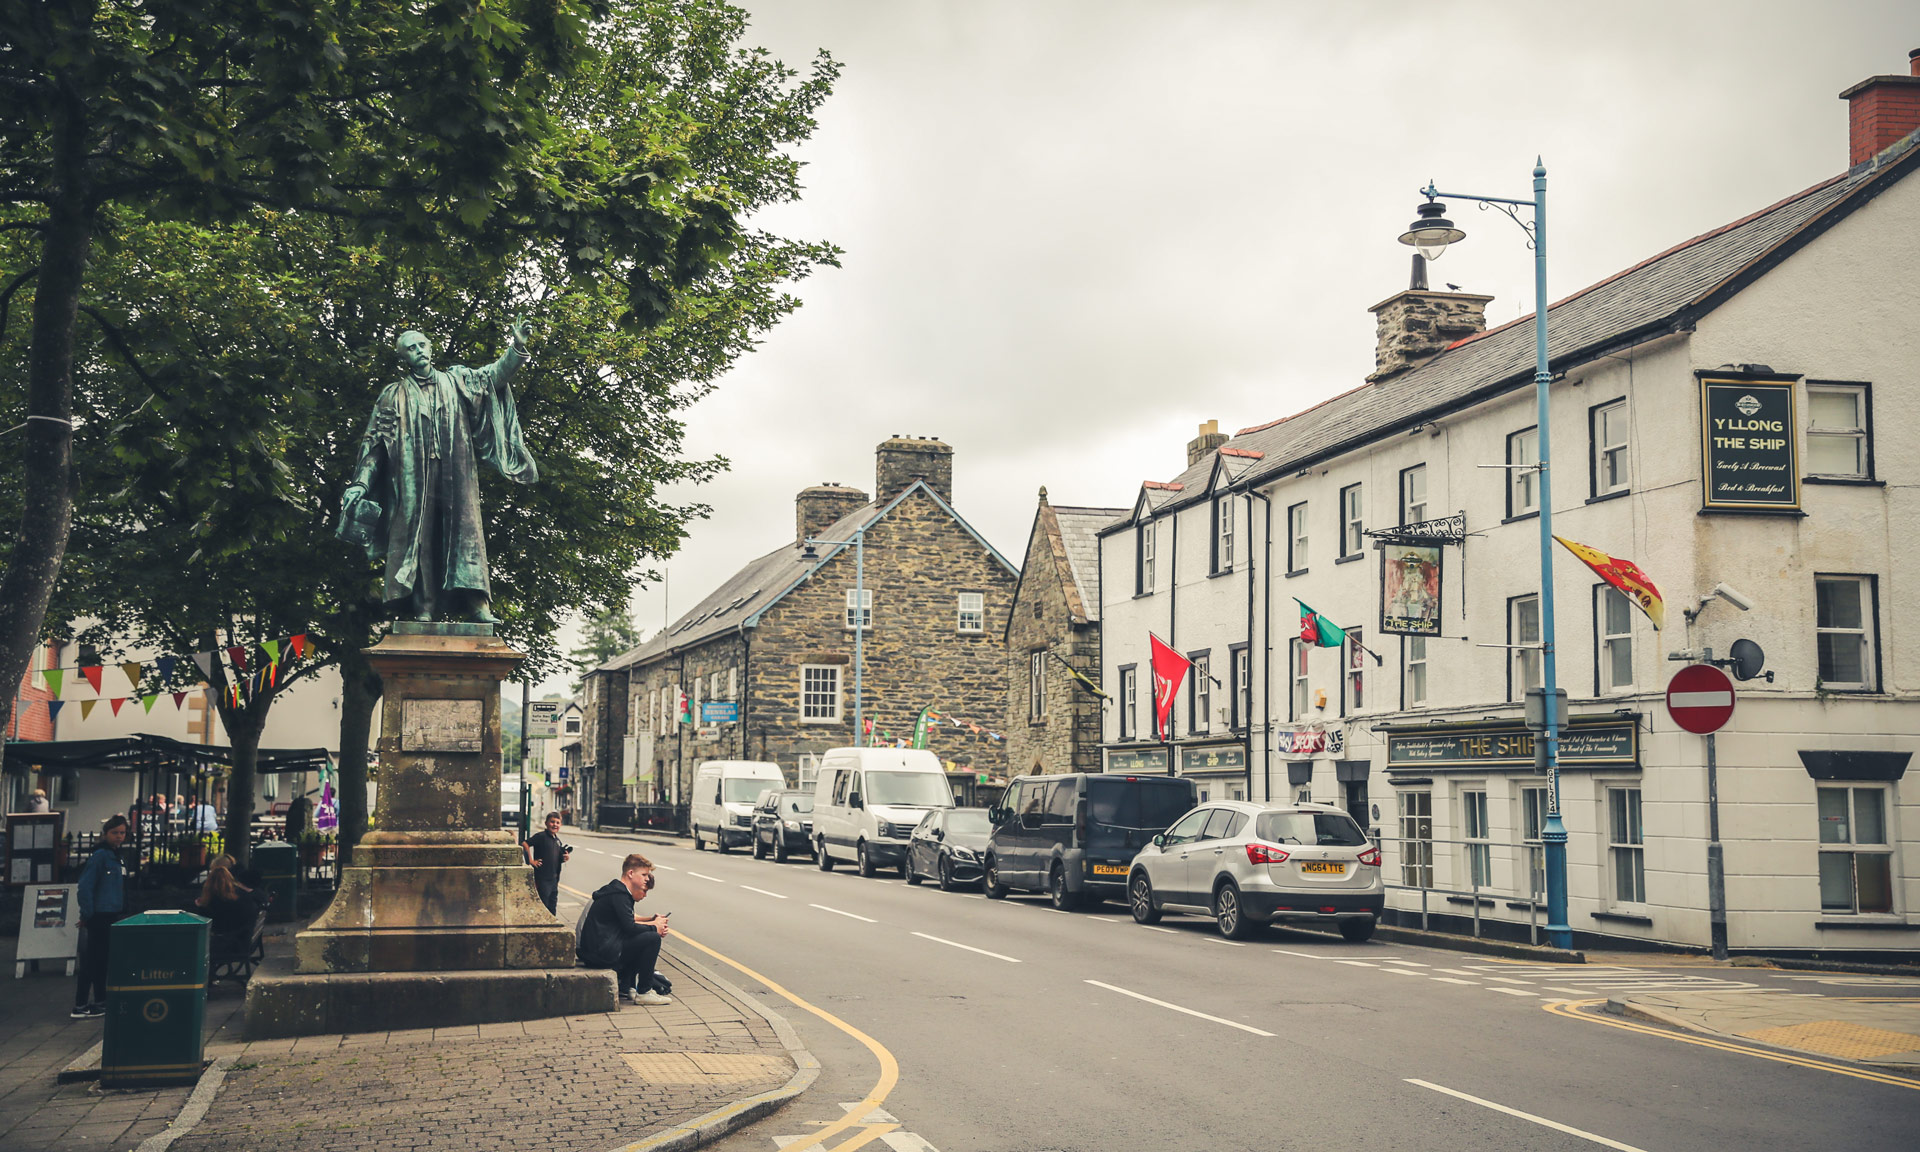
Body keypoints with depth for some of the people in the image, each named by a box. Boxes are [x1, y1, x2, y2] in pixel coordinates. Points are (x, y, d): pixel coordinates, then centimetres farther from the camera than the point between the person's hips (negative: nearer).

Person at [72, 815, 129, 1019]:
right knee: (92, 961, -6)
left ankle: (100, 1002, 21)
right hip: (99, 916, -8)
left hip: (113, 916, 8)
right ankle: (79, 1007, -2)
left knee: (102, 960, 14)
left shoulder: (117, 856, 13)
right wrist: (87, 915, -16)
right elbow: (85, 886, -17)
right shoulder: (100, 856, -13)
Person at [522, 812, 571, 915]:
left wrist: (564, 858, 2)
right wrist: (530, 860, -20)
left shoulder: (557, 840, 14)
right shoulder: (541, 836, -10)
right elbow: (525, 844, -21)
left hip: (554, 879, 8)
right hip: (542, 879, -8)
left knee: (552, 908, 14)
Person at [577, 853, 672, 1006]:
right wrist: (654, 928, -5)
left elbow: (629, 921, 22)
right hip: (601, 952, -11)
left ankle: (626, 988, 18)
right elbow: (630, 927, -20)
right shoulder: (619, 894, -14)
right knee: (652, 938, -12)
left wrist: (653, 921, 7)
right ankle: (644, 992, -6)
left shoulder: (616, 889, 18)